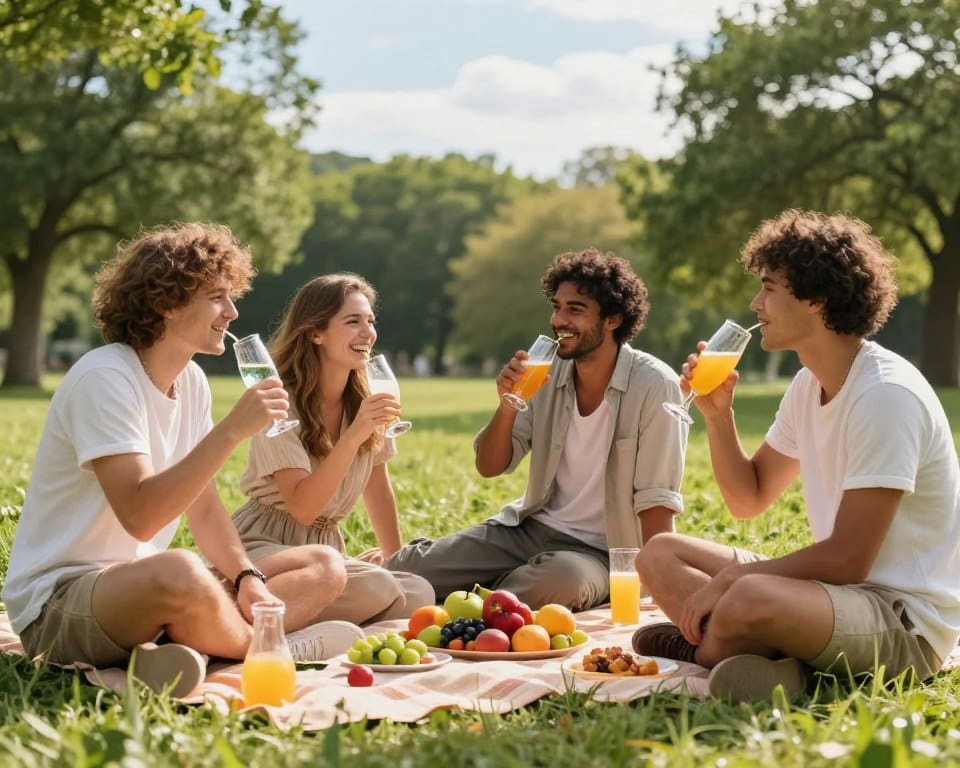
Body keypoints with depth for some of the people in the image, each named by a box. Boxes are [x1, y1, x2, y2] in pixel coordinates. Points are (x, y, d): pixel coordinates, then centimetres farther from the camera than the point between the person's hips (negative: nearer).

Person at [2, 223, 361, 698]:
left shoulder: (192, 381, 8)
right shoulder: (104, 378, -18)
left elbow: (203, 508, 10)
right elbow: (139, 516, -30)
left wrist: (248, 578, -7)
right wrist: (232, 430, -29)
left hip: (139, 585, 9)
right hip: (59, 600, -9)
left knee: (326, 568, 3)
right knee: (180, 574, -42)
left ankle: (175, 649, -18)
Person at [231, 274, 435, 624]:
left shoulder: (366, 400, 4)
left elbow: (378, 490, 15)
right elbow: (302, 508, -24)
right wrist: (354, 435, -32)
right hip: (263, 545, -7)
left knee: (420, 595, -19)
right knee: (374, 587, -31)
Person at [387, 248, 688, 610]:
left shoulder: (653, 386, -13)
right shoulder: (548, 375, 2)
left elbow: (657, 501, -14)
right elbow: (489, 467, 4)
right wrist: (508, 404, -13)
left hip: (598, 551, -4)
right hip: (531, 526, 4)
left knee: (562, 579, -39)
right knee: (404, 571, -14)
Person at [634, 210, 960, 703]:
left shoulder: (886, 395, -20)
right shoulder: (809, 385, 8)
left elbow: (847, 559, -23)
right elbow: (748, 500, 16)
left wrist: (729, 578, -17)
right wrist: (717, 412, 1)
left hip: (908, 622, -10)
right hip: (841, 587, 10)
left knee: (748, 601, -38)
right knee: (660, 555, 8)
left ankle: (707, 651, -5)